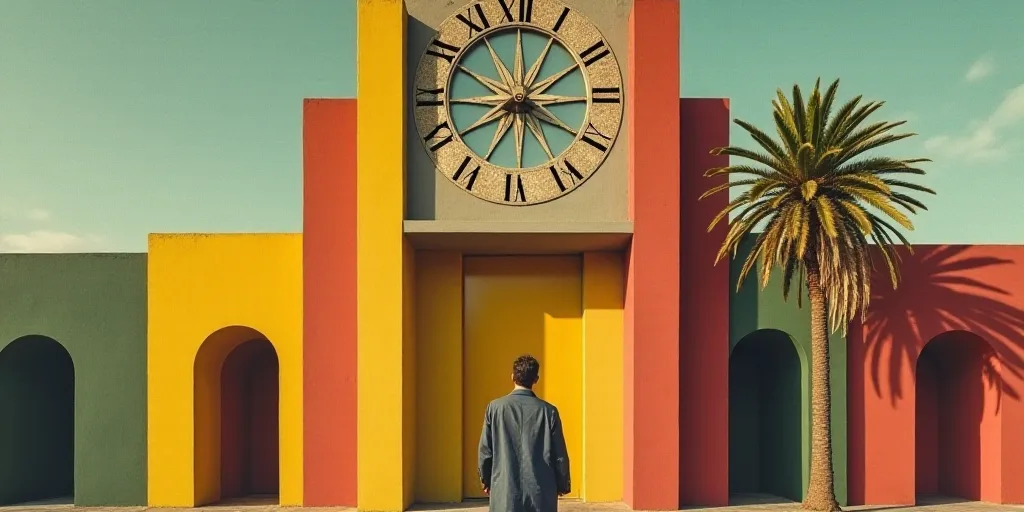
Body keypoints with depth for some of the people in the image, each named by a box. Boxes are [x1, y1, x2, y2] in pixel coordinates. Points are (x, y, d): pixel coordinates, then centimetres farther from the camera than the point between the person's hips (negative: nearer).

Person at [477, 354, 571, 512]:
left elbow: (485, 450, 2)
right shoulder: (548, 411, -4)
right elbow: (559, 453, 1)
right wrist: (563, 484, 17)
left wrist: (486, 481, 18)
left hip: (505, 491, 0)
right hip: (541, 492, 0)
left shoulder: (495, 407, -4)